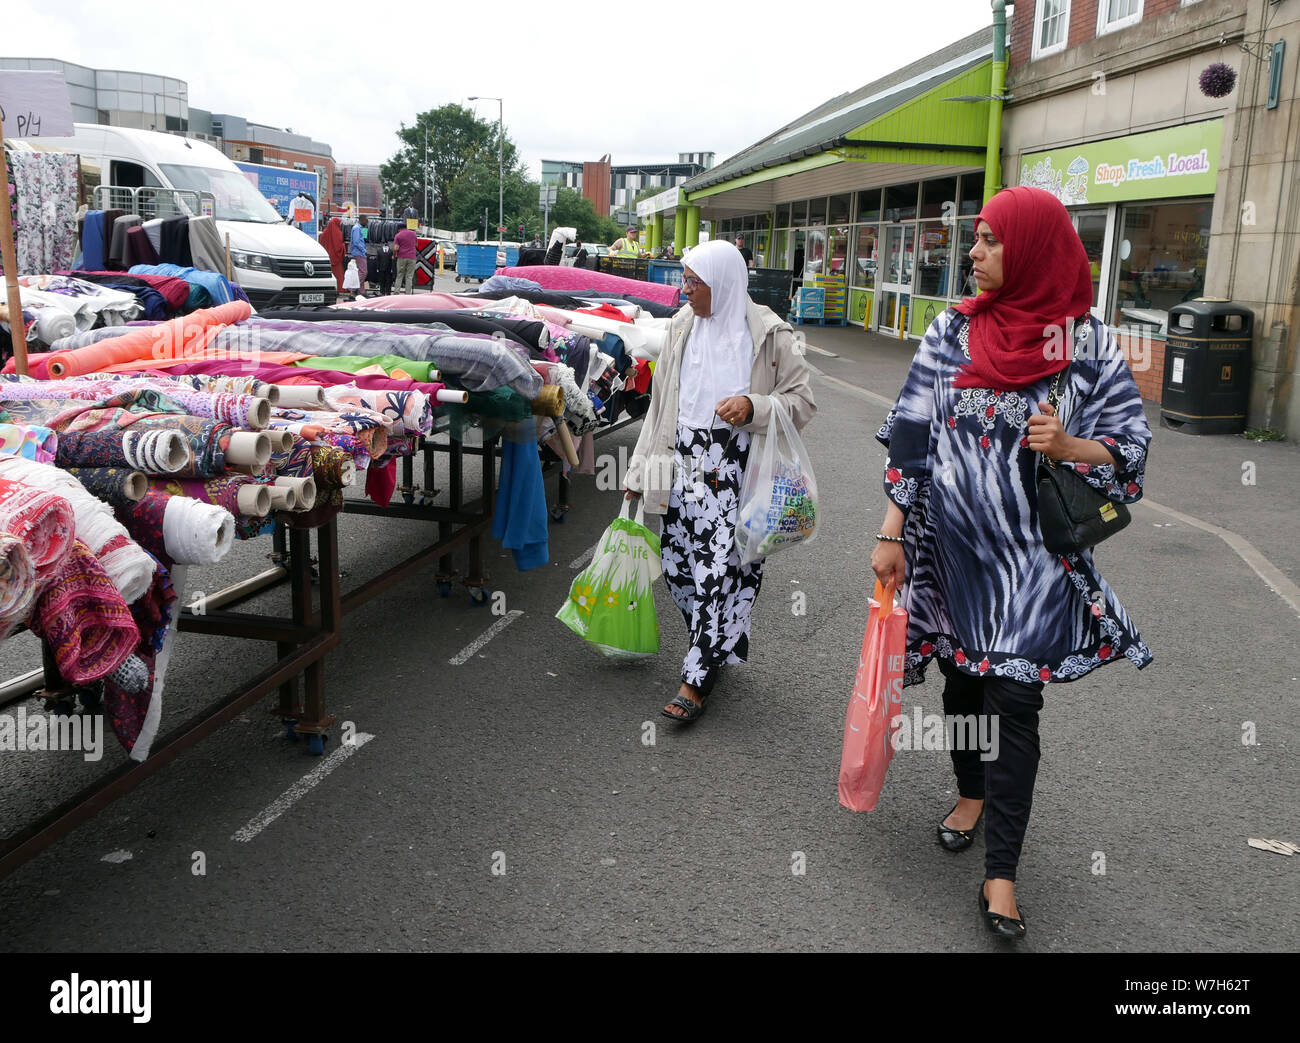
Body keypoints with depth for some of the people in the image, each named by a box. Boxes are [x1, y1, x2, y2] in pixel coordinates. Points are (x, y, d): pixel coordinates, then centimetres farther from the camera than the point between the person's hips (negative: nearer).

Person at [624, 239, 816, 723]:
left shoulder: (768, 335, -4)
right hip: (684, 466, 5)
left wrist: (754, 406, -20)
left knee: (721, 571, -9)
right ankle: (719, 646, 31)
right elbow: (660, 404, 15)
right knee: (678, 566, 7)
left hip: (736, 472, -5)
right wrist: (640, 471, 15)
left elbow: (803, 400, -1)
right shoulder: (682, 327, 11)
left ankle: (697, 679, 2)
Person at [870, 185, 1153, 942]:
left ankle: (1001, 874, 4)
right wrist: (894, 530, 0)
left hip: (1036, 554, -3)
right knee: (963, 676, 16)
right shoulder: (953, 333, 2)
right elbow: (911, 435, 3)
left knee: (1014, 701, -5)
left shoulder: (1088, 342, -5)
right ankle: (972, 793, 42)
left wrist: (1068, 446, -21)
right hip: (953, 543, 3)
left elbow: (1132, 445, -1)